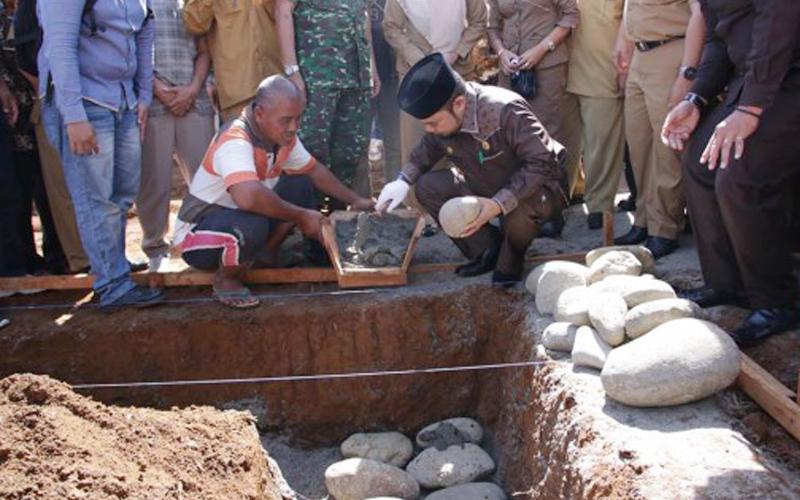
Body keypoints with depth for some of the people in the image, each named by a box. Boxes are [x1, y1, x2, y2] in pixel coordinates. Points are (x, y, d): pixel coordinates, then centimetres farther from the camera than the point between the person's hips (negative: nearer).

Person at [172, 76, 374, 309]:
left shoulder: (284, 137, -4)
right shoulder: (235, 141, -31)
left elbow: (314, 170, 14)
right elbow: (248, 196, -48)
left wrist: (354, 200, 10)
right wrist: (301, 217, -36)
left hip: (239, 215, 8)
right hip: (198, 233, -8)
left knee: (301, 185, 0)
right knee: (252, 225, -39)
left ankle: (266, 254, 11)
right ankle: (225, 279, -9)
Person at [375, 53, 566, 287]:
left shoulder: (506, 111, -33)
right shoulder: (443, 117, -12)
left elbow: (540, 164, -31)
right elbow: (427, 149, 9)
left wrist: (499, 204, -40)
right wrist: (404, 181, -8)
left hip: (538, 183, -6)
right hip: (486, 186, 6)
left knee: (520, 211, -39)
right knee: (427, 187, -12)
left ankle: (511, 256, -3)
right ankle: (487, 249, 1)